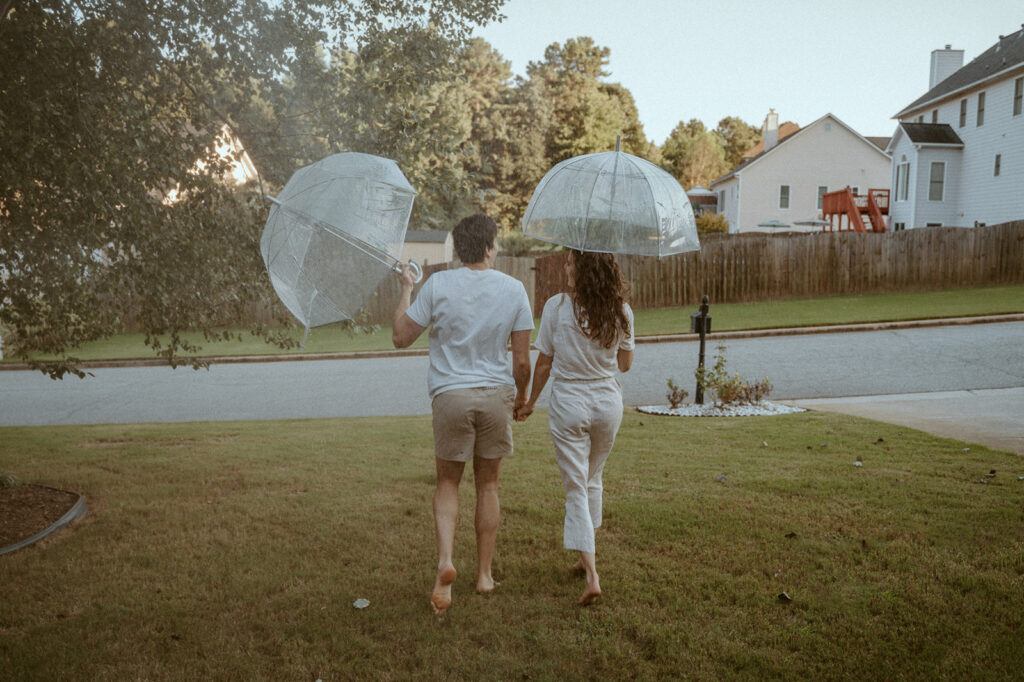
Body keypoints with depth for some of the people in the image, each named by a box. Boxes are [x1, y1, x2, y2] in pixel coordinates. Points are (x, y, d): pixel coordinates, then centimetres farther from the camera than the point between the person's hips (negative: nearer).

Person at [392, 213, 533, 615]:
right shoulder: (513, 289, -3)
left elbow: (401, 337, 0)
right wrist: (521, 396, 16)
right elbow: (522, 361, -2)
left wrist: (406, 289, 13)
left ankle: (445, 560, -7)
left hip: (450, 395, -1)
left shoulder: (437, 285, -6)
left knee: (447, 483, 14)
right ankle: (484, 574, 22)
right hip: (495, 395, 1)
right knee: (487, 485, 14)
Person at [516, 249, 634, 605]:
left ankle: (592, 576, -3)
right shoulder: (621, 310, -4)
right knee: (592, 479, 23)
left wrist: (531, 401, 9)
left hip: (569, 400, -3)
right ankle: (586, 555, 35)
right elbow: (625, 363, 6)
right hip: (608, 401, 4)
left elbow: (544, 362, -5)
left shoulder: (557, 306, -12)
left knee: (576, 487, 3)